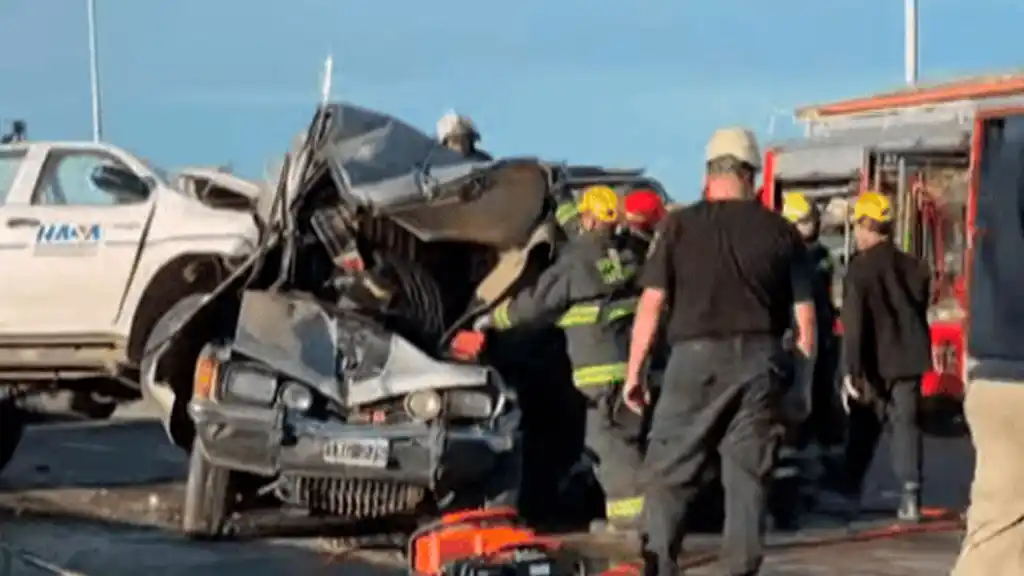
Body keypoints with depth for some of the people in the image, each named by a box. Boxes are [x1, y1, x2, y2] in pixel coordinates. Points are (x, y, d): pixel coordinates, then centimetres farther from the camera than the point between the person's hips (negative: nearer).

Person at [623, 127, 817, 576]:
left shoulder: (680, 225, 1)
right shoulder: (780, 232, 7)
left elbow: (651, 306, -3)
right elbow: (804, 319, 5)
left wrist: (634, 371, 4)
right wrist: (802, 386, 11)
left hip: (696, 358, -2)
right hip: (759, 363, 2)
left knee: (669, 473, 5)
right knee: (748, 477, 7)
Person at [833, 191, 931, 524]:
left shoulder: (860, 267, -10)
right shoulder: (914, 267, 9)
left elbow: (854, 322, -17)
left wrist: (851, 369, -18)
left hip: (875, 363, -4)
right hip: (910, 359, 4)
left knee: (864, 430, 8)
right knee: (906, 424, 5)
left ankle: (849, 494, 13)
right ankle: (910, 495, -5)